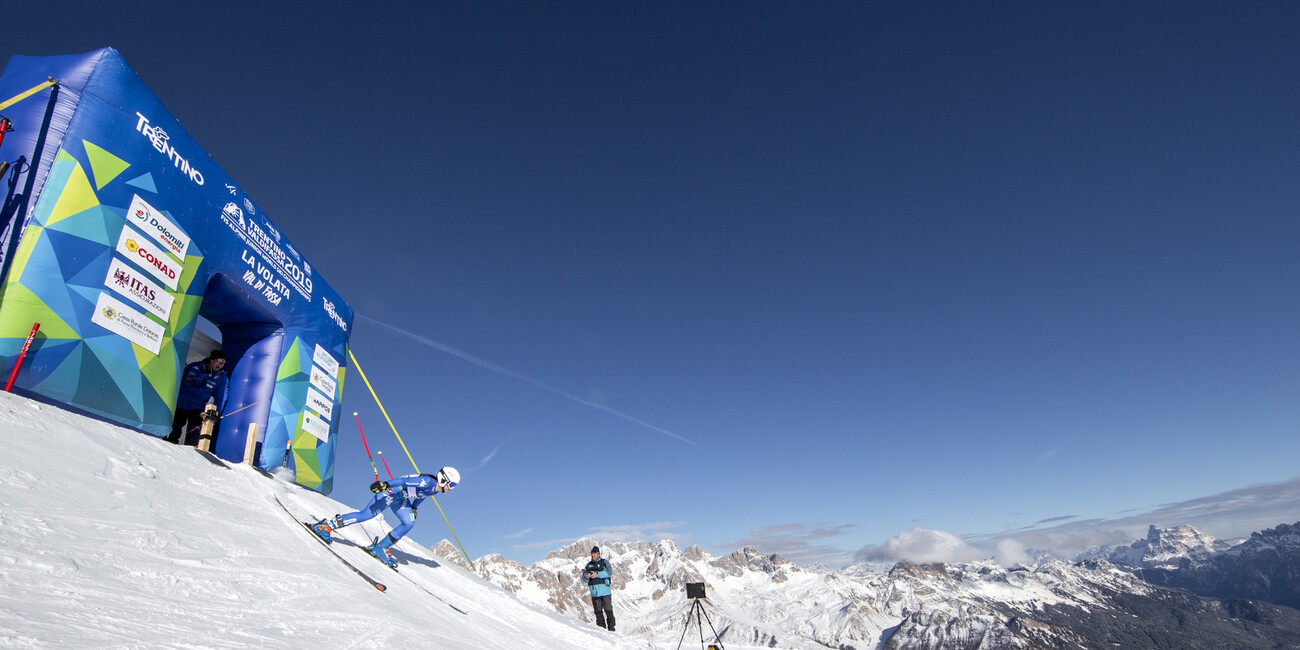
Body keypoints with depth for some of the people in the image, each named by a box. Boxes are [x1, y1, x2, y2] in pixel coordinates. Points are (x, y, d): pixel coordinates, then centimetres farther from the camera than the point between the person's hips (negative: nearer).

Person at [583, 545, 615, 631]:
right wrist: (586, 577, -13)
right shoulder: (588, 565, 16)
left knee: (608, 610, -4)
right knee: (598, 612, 6)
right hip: (594, 592, 4)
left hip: (605, 591, -4)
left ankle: (611, 628, 3)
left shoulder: (604, 562, 3)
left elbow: (609, 572, -14)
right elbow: (583, 578, 12)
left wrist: (597, 574, -22)